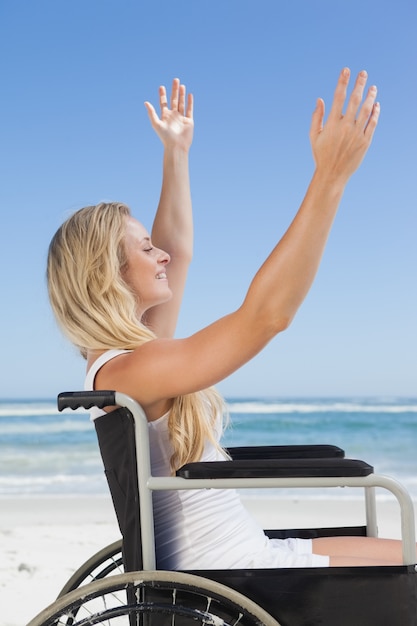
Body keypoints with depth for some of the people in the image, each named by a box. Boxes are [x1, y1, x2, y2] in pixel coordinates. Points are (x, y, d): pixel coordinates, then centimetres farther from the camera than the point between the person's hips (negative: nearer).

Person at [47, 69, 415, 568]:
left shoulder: (127, 355, 7)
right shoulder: (123, 371, -22)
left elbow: (178, 250, 22)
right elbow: (265, 313, -31)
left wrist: (177, 153, 26)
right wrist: (330, 175, -31)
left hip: (251, 555, 10)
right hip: (233, 581, -10)